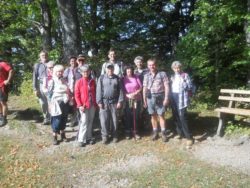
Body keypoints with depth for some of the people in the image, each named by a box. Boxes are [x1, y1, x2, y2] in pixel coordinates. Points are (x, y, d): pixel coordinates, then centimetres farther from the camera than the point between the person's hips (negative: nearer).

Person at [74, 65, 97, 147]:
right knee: (84, 122, -3)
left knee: (90, 122, 11)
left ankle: (89, 137, 23)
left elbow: (95, 93, 11)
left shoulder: (93, 81, 4)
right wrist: (80, 105, -12)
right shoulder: (79, 82, -6)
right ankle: (81, 140, 7)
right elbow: (76, 95, -6)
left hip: (92, 105, 4)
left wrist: (96, 103, 7)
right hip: (83, 106, -4)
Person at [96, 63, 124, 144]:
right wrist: (99, 101, -7)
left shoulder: (117, 78, 7)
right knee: (104, 120, 0)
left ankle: (114, 136, 20)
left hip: (114, 102, 1)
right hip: (104, 101, -1)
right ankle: (105, 136, 11)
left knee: (114, 119, 7)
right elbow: (99, 90, 0)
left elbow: (120, 91, 4)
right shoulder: (101, 78, 4)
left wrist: (120, 101, -3)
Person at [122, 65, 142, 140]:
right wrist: (128, 95, -14)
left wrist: (135, 93, -11)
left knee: (136, 116, 4)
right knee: (128, 116, 1)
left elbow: (141, 87, 2)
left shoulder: (136, 77, 2)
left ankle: (135, 132, 15)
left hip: (137, 99, 1)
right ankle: (128, 132, 12)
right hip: (127, 100, -1)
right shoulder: (124, 79, 0)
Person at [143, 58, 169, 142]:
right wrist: (144, 100, 8)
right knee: (153, 116, 10)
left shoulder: (162, 74, -3)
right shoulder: (146, 76, 7)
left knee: (161, 115, 2)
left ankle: (163, 133, 13)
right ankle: (155, 132, 23)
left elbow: (166, 87, -4)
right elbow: (145, 88, 10)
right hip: (150, 97, 3)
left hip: (160, 97, -3)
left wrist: (166, 98, -10)